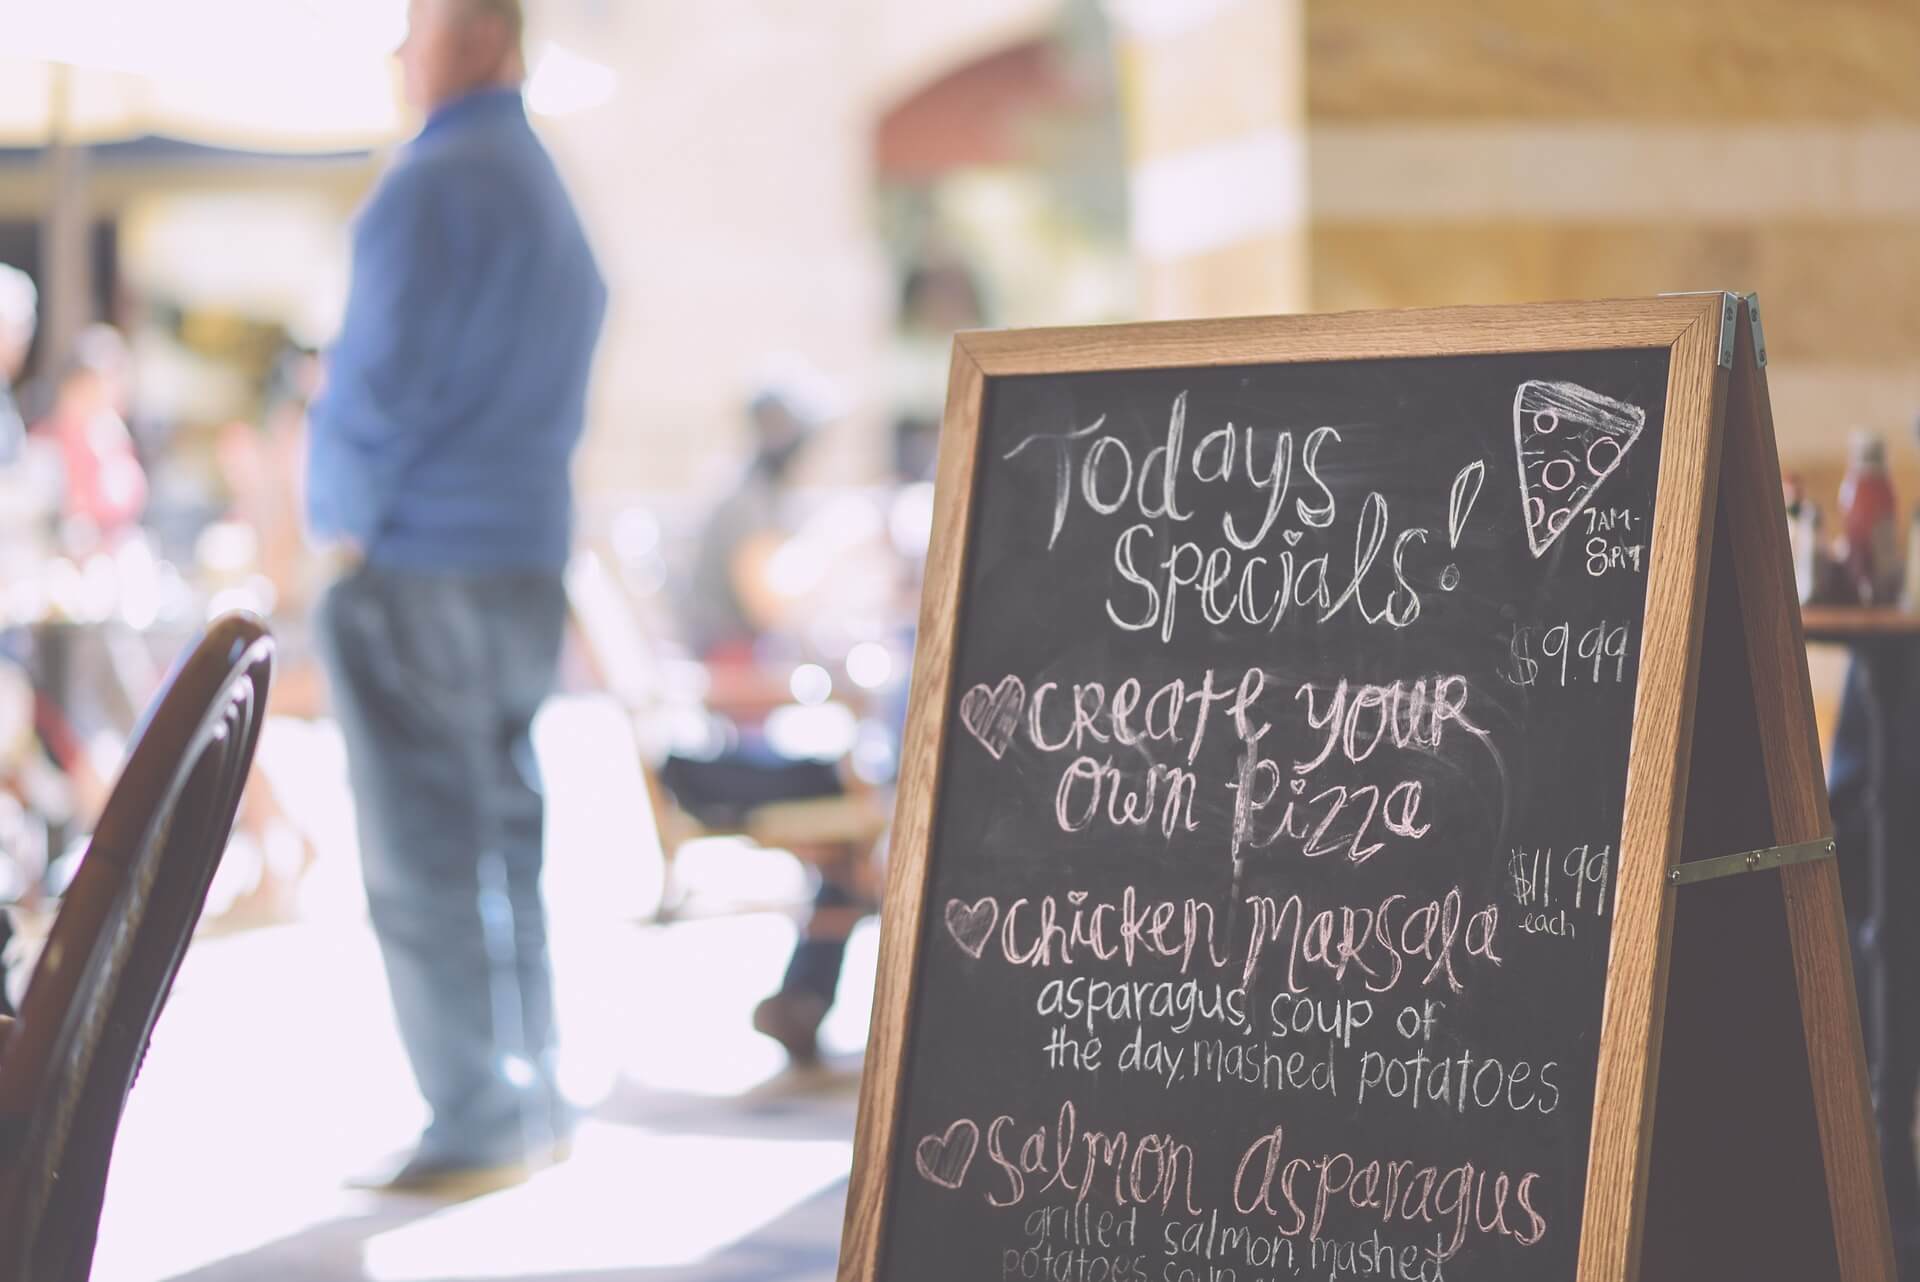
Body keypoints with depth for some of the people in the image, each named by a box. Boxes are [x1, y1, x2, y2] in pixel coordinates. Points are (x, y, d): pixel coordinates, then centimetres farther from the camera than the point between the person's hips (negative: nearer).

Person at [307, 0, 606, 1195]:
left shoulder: (435, 186, -13)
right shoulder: (552, 191, 17)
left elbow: (381, 380, -17)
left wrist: (347, 523, -4)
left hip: (422, 570, -9)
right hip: (530, 564, 9)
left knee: (425, 862, -4)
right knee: (502, 838, 14)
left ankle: (478, 1128, -2)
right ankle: (536, 1104, 18)